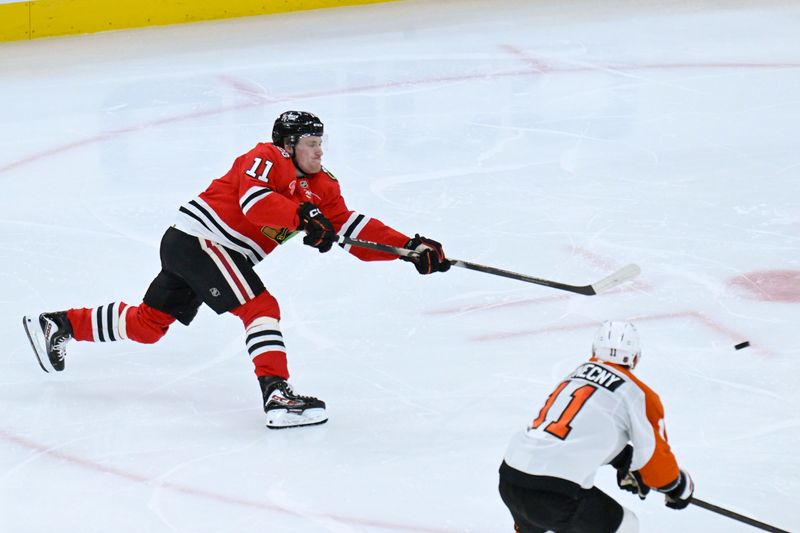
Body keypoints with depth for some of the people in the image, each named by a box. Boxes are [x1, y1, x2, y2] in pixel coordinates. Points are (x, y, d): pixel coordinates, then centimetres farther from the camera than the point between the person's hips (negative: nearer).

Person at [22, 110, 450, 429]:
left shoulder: (319, 187, 11)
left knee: (147, 324, 17)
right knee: (260, 307, -18)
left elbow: (353, 229, 6)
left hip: (187, 247, 9)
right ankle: (277, 397, -27)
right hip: (198, 237, -9)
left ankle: (58, 325, 28)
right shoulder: (267, 158, -12)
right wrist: (303, 216, -40)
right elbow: (254, 199, -31)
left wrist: (411, 248, -3)